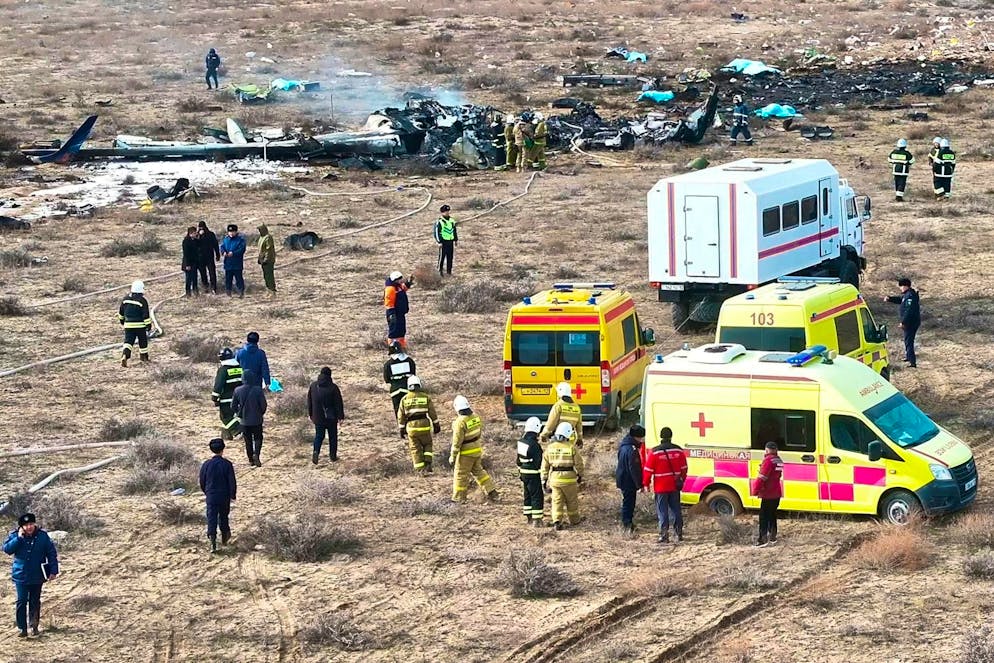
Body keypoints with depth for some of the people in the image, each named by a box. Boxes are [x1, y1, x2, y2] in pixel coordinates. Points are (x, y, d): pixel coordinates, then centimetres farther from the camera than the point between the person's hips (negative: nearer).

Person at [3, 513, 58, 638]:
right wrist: (19, 538, -24)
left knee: (35, 602, 10)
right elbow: (7, 549, -17)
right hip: (21, 575, -1)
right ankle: (22, 627, 1)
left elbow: (52, 553, -2)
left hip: (37, 576, 1)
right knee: (22, 602, -3)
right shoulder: (15, 536, -5)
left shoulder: (43, 536, -6)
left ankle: (34, 626, 22)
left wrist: (53, 571, -6)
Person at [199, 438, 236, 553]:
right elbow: (232, 482, -8)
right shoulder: (227, 464, -10)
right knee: (223, 517, 19)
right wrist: (233, 495, 4)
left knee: (211, 518, -1)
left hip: (211, 496, 0)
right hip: (224, 496, 0)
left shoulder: (206, 464, -6)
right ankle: (224, 538, 33)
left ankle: (212, 539, -16)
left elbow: (202, 482, 4)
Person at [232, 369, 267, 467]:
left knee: (248, 440, 14)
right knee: (258, 438, 11)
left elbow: (233, 406, -1)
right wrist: (261, 413, 10)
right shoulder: (258, 390, -15)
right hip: (257, 420, -2)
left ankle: (251, 460, 15)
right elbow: (263, 405, -10)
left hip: (244, 420, 2)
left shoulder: (238, 391, -8)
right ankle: (256, 454, -14)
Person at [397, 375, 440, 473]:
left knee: (415, 449, 9)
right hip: (424, 426, 0)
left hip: (411, 427, 0)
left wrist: (402, 430, 10)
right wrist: (436, 425, 13)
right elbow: (432, 413, 3)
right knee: (427, 445, 20)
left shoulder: (404, 399, 0)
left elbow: (401, 416, 2)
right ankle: (428, 464, 3)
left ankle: (420, 471, 9)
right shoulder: (426, 397, -2)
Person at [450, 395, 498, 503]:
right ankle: (491, 492, 23)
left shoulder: (460, 422, -24)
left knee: (460, 474, 6)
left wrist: (452, 457, -12)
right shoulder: (476, 417, -1)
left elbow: (457, 442, -21)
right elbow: (480, 434, 12)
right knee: (478, 471, 23)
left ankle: (458, 498, 14)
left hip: (466, 453, -7)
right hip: (477, 450, 7)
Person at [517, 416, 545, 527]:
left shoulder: (521, 442, 4)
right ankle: (537, 519, -1)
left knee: (527, 496, 18)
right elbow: (539, 463, -20)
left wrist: (520, 473, 24)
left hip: (524, 473, 8)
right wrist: (543, 478, -12)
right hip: (534, 475, -8)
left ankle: (528, 517, 26)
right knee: (537, 497, -1)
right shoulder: (535, 445, -22)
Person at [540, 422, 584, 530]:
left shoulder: (550, 448, 0)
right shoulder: (572, 448, -11)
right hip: (569, 479, -2)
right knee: (572, 501, 15)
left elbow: (545, 466, 3)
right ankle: (574, 520, 29)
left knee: (557, 501, 5)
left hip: (555, 478, 2)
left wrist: (544, 480, 11)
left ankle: (557, 522, -7)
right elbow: (579, 464, -4)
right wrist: (580, 476, 15)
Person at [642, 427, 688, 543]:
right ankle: (679, 533, 19)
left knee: (662, 512, 0)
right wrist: (681, 481, 23)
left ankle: (664, 535, -3)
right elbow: (684, 468, 10)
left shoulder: (654, 452, -11)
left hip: (661, 488, -4)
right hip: (675, 486, 4)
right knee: (676, 510, 14)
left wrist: (646, 484, 3)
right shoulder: (678, 451, 1)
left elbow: (648, 470, -8)